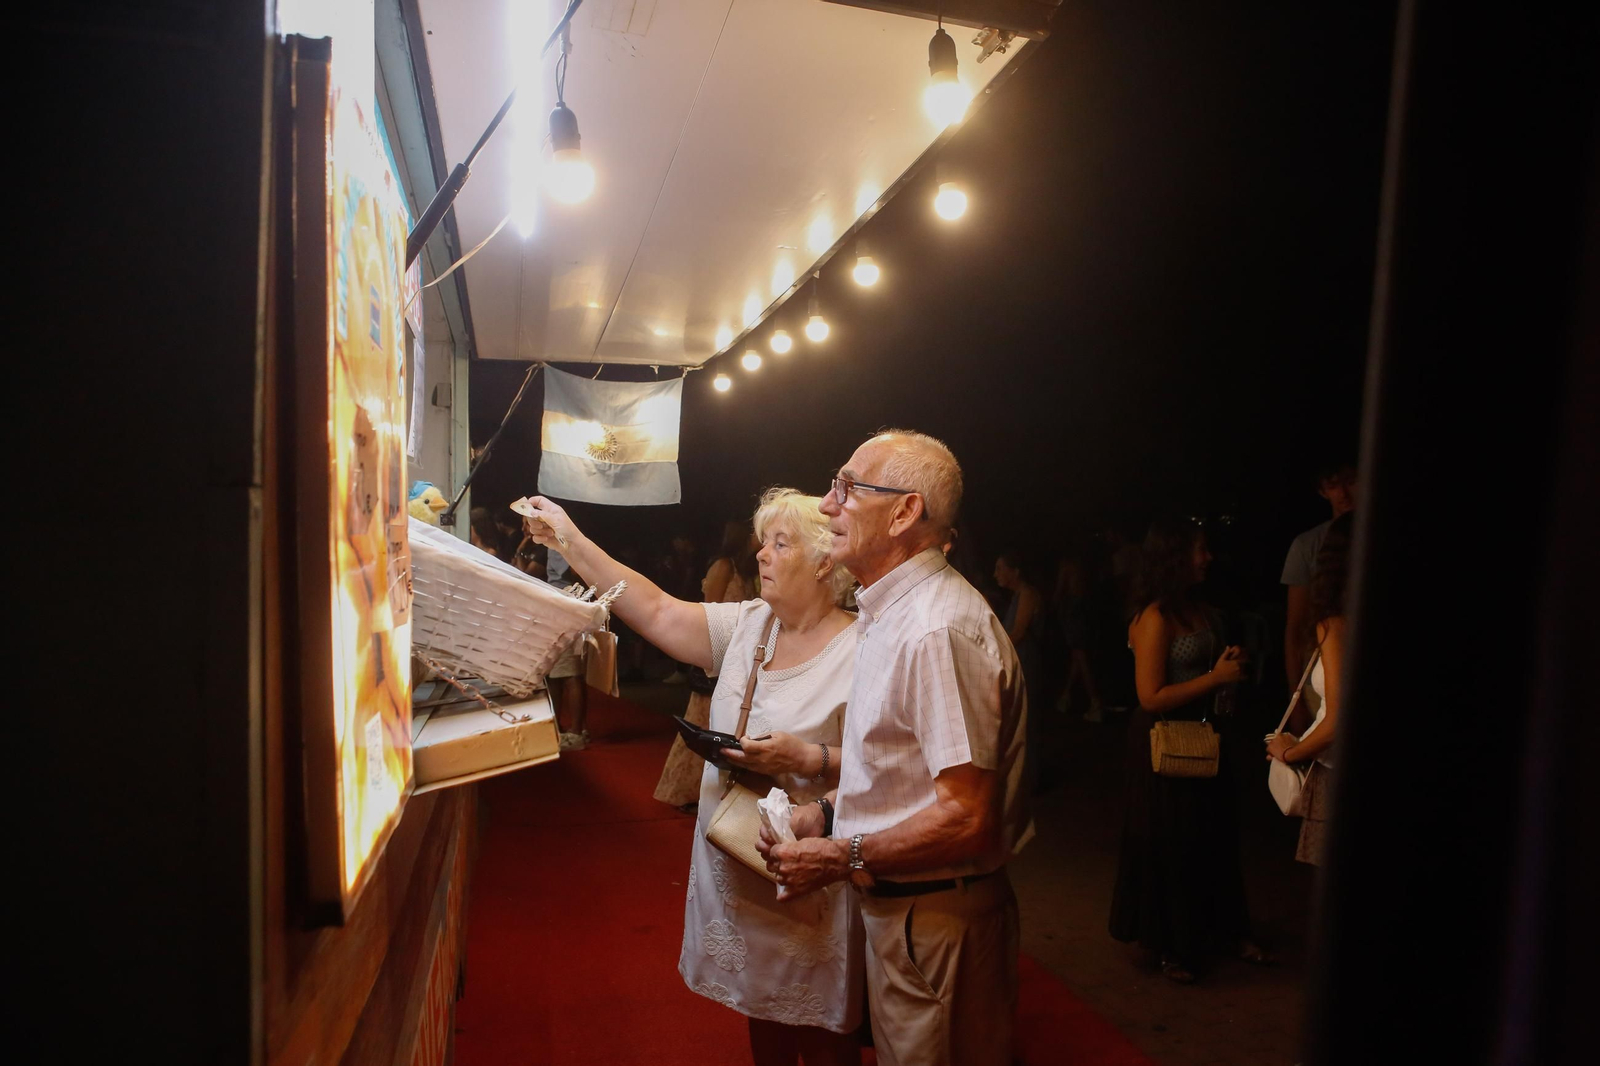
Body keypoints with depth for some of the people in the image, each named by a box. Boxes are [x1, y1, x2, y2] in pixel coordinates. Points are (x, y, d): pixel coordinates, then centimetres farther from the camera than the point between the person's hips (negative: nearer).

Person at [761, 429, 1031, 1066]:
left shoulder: (936, 629, -26)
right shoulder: (894, 613, 9)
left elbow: (967, 817, -29)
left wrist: (840, 858, -18)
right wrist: (826, 814, 6)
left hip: (935, 913, -10)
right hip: (899, 904, 10)